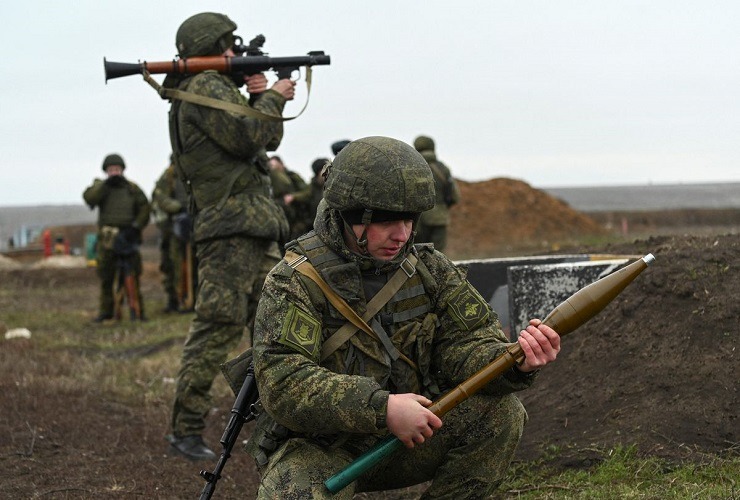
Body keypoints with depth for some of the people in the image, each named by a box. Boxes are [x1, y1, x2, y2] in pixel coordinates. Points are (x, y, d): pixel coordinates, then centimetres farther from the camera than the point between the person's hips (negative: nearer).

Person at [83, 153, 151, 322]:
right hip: (107, 239, 1)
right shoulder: (100, 187, 9)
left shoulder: (132, 188, 8)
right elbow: (89, 198, -11)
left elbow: (145, 208, 3)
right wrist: (106, 184, -16)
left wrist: (136, 227, -8)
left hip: (128, 238, -1)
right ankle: (106, 310, 12)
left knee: (133, 276, -3)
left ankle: (137, 310, 1)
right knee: (105, 277, 4)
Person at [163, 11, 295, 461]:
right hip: (230, 226, -10)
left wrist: (263, 98, 8)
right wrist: (273, 98, -4)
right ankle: (186, 430, -11)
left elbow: (269, 139, 23)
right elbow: (249, 137, -18)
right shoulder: (204, 88, -9)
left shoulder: (222, 88, 22)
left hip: (259, 228, 10)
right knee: (218, 327, -12)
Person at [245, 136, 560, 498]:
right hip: (316, 447, -4)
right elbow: (283, 383, -28)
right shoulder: (294, 281, -17)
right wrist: (382, 408, -38)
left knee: (500, 413, -14)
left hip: (404, 438, 5)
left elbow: (466, 346, -6)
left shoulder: (429, 270, 1)